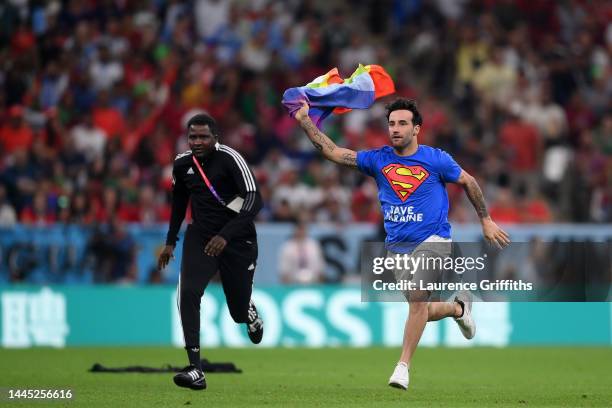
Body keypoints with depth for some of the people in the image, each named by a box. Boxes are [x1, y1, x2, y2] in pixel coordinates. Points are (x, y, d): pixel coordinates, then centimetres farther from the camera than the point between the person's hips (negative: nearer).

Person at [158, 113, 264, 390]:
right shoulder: (182, 164, -1)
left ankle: (250, 313, 48)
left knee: (240, 310, 6)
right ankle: (195, 370, -22)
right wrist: (170, 242, 19)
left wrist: (225, 235, -35)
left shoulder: (229, 159, -18)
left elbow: (254, 201, -26)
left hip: (236, 240, -3)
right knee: (188, 294, -21)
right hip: (200, 237, 3)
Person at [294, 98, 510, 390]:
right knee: (421, 310, 5)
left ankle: (403, 366, -18)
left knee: (417, 298, -25)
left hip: (432, 240, -4)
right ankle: (459, 307, 39)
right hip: (397, 246, 4)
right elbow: (333, 153, 0)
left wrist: (486, 221, 13)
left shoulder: (435, 159, -3)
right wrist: (305, 121, -8)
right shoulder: (378, 159, 4)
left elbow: (468, 182, 11)